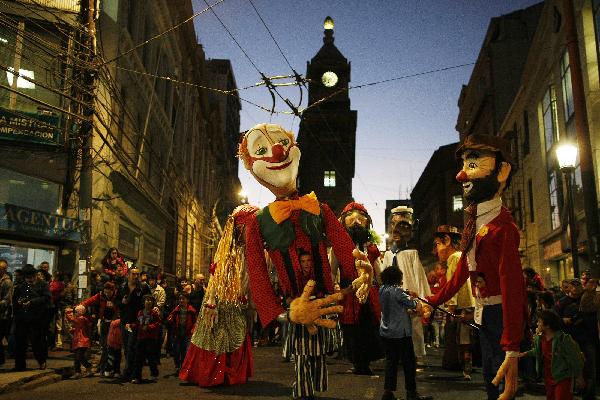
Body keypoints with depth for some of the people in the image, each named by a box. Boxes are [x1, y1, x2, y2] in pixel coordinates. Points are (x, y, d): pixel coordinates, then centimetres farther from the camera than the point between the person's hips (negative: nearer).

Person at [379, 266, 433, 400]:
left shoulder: (382, 289, 5)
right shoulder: (396, 291, -17)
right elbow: (414, 305, -7)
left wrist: (407, 292, 11)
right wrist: (417, 302, 12)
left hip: (386, 332, 7)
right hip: (400, 332, -7)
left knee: (391, 361, 12)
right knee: (409, 362, 5)